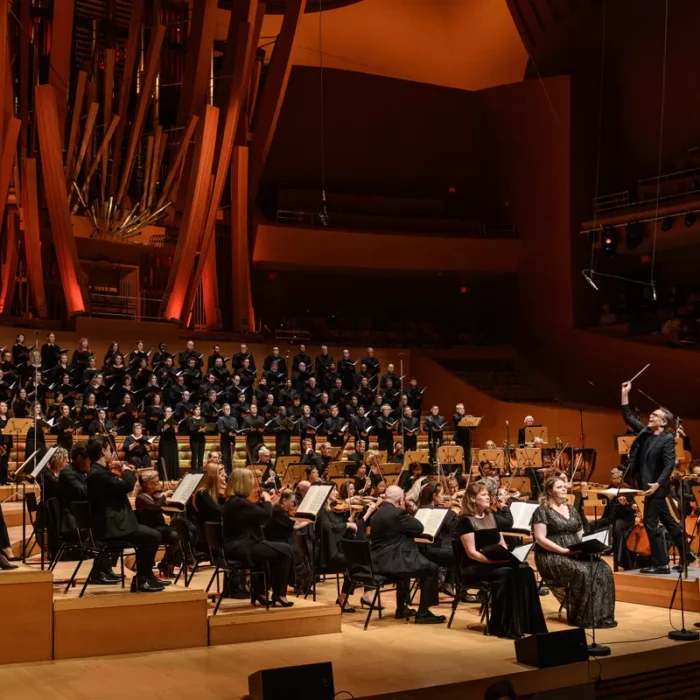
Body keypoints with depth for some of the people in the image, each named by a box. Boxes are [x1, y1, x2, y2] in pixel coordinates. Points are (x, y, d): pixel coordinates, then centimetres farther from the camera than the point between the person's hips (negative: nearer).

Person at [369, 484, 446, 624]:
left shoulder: (377, 514, 13)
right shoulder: (397, 513, -16)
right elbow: (419, 529, -5)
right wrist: (404, 510, 2)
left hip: (378, 561, 10)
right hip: (390, 562, -10)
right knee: (431, 569, 1)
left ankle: (401, 608, 42)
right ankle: (423, 613, 3)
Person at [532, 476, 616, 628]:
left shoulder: (571, 510, 19)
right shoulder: (543, 511, -3)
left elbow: (580, 534, 20)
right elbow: (540, 539, -13)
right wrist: (563, 550, -20)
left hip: (576, 554, 7)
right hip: (553, 556, -7)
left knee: (602, 569, -20)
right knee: (581, 572, -33)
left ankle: (601, 615, -17)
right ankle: (581, 617, -22)